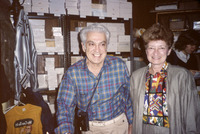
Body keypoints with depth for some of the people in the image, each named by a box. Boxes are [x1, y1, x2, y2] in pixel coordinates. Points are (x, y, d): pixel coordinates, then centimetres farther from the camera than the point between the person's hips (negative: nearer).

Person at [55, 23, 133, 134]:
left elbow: (128, 96, -1)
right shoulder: (72, 73, -14)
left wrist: (130, 123, 6)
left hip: (119, 125, 1)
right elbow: (64, 106, -11)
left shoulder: (119, 65, -12)